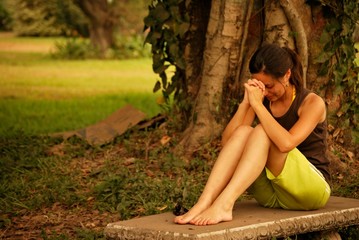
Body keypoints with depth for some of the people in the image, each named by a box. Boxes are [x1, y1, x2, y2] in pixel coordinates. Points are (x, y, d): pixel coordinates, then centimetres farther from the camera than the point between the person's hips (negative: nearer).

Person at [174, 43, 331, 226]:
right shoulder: (262, 100, 6)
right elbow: (227, 141, -7)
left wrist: (257, 104, -27)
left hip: (312, 189, -5)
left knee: (261, 132, -27)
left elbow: (286, 143, -30)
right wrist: (246, 102, -15)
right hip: (272, 196, 5)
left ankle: (223, 204, -44)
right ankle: (203, 204, -38)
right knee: (243, 132, -22)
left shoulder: (312, 103, -9)